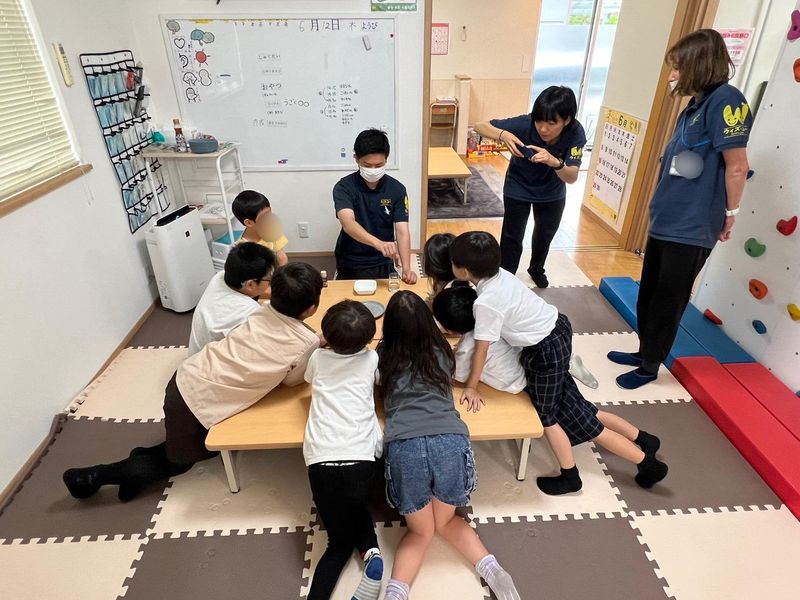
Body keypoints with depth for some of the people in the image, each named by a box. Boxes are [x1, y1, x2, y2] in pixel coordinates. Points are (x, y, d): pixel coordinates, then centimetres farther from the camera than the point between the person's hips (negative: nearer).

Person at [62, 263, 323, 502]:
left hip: (184, 378, 6)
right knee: (178, 461, 26)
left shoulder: (264, 310, -3)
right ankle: (92, 477, 22)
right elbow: (292, 379, 1)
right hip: (196, 406, -6)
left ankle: (146, 456, 25)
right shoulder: (308, 343, -18)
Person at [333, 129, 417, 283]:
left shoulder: (397, 189, -4)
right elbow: (348, 223, -27)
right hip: (350, 266, -1)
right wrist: (378, 243, -45)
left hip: (383, 265, 2)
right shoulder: (344, 187, -11)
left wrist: (406, 268, -26)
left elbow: (402, 231, -10)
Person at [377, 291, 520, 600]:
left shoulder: (383, 356, 14)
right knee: (445, 520, 29)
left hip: (404, 447, -1)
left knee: (420, 531, 24)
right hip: (451, 442, 2)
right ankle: (493, 570, 10)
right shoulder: (441, 350, 18)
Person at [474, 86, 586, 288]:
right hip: (518, 189, -3)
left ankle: (536, 270, 49)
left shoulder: (575, 133, -29)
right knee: (512, 238, -5)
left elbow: (572, 177, -34)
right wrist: (503, 135, -51)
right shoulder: (525, 124, -33)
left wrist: (555, 162, -56)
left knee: (545, 235, 22)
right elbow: (480, 125, -30)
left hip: (552, 193, 3)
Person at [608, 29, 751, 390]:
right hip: (666, 221, 9)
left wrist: (730, 214, -6)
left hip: (691, 228, -9)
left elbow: (737, 166, -16)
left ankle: (650, 367, 21)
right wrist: (663, 204, 13)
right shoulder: (695, 106, 13)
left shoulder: (725, 100, -15)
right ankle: (644, 351, 35)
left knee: (668, 302, 5)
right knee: (649, 294, 18)